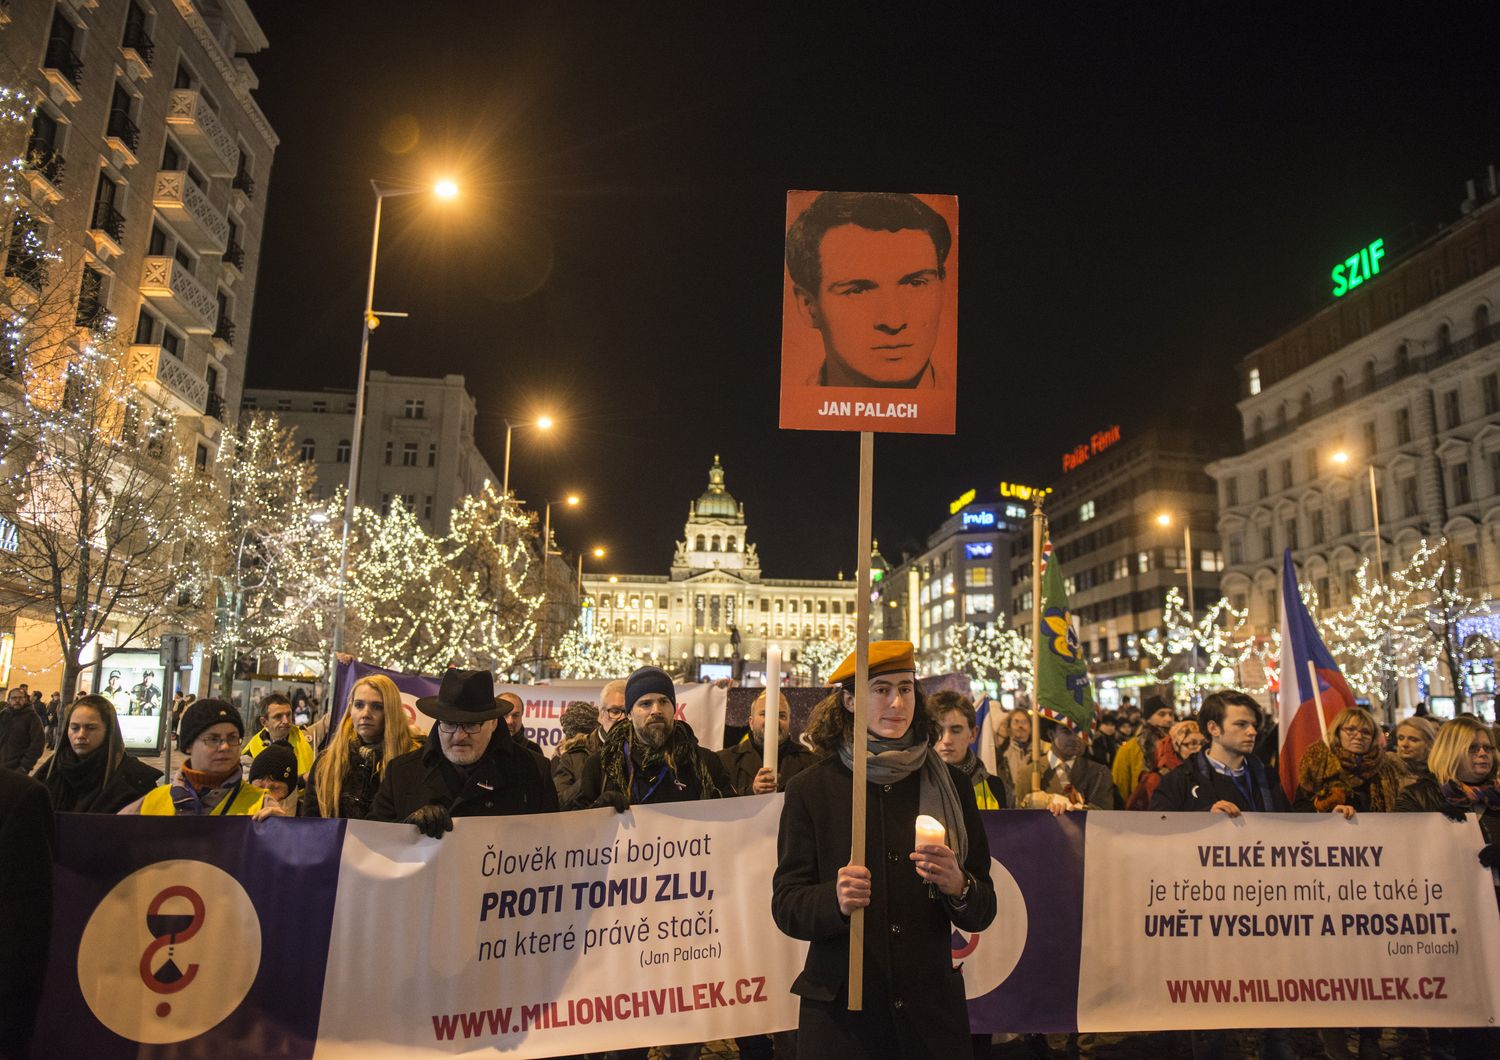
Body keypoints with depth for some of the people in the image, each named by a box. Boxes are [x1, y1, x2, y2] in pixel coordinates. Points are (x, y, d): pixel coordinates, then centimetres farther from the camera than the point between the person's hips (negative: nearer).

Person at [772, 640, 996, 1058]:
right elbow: (785, 906, -4)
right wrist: (835, 900, -24)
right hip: (839, 1010, -1)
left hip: (931, 1007, 2)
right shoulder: (810, 788, -3)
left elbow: (983, 913, 2)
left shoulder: (951, 785, 2)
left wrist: (957, 886, -20)